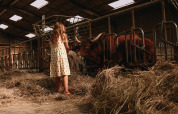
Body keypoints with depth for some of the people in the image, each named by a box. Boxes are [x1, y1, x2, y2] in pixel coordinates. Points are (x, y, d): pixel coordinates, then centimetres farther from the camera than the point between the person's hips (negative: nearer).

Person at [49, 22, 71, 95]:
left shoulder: (52, 37, 13)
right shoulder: (63, 35, 2)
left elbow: (51, 47, 12)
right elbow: (67, 47, 4)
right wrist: (67, 52, 24)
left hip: (53, 56, 5)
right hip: (62, 55, -5)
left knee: (56, 74, 10)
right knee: (64, 73, -9)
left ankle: (59, 89, 17)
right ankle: (66, 90, -18)